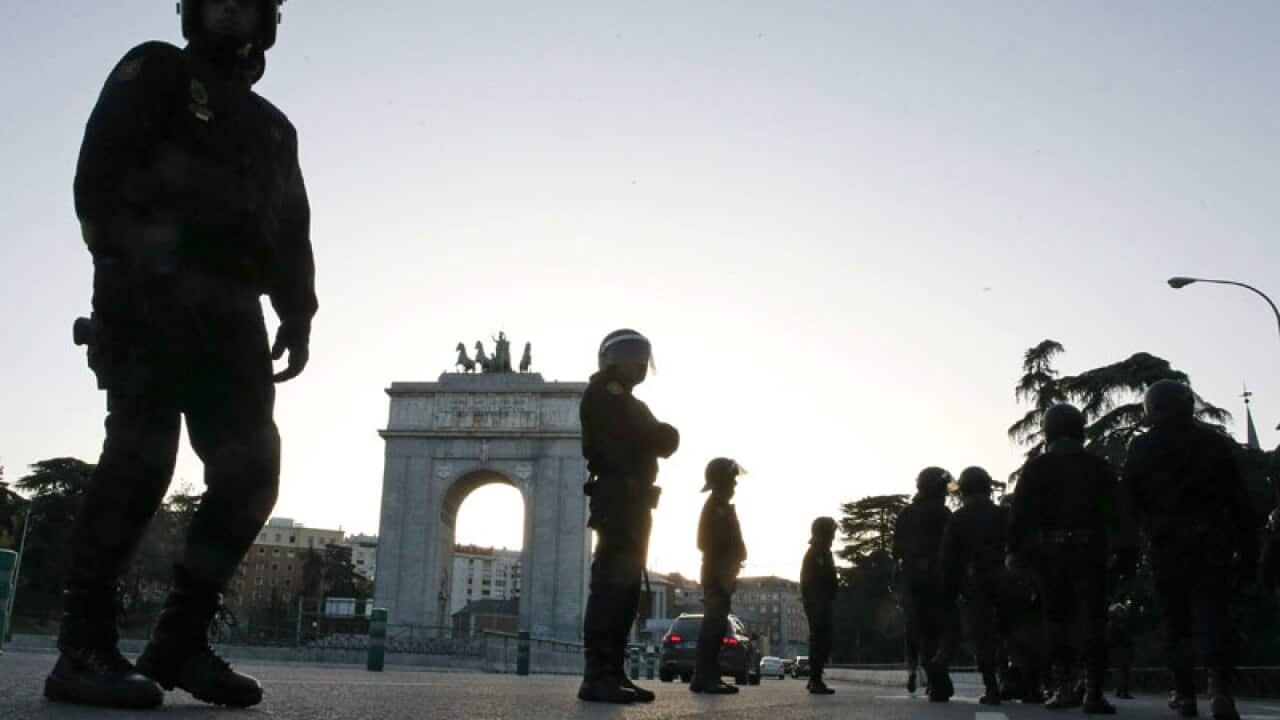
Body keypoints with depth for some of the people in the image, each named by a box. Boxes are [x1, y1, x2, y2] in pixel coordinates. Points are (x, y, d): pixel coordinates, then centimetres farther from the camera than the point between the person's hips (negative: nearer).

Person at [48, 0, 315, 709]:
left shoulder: (274, 127, 27)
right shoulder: (154, 72, 11)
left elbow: (292, 232, 19)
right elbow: (98, 177, -3)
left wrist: (297, 318, 5)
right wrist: (139, 261, -17)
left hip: (230, 313, 6)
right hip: (149, 299, -6)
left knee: (250, 470, -5)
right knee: (142, 453, -18)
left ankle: (179, 643, 2)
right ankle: (84, 649, -12)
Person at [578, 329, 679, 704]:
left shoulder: (629, 402, 26)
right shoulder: (604, 392, -2)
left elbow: (664, 441, 17)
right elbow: (623, 437, -15)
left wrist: (661, 434, -4)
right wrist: (659, 433, 0)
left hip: (633, 501, 10)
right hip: (618, 497, -10)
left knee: (626, 586, 7)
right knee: (611, 582, -15)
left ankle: (613, 673, 9)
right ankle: (596, 676, -18)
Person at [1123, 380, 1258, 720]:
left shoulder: (1141, 448, 5)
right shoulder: (1216, 441, 6)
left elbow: (1131, 503, 2)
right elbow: (1240, 500, 3)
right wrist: (1247, 549, 4)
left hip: (1167, 543, 0)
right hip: (1213, 541, 0)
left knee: (1176, 618, 9)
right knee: (1213, 613, -1)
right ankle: (1220, 685, -19)